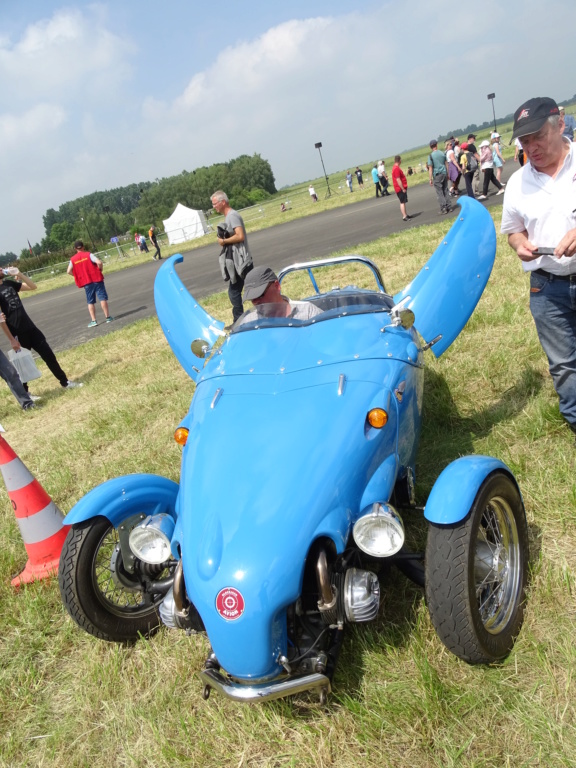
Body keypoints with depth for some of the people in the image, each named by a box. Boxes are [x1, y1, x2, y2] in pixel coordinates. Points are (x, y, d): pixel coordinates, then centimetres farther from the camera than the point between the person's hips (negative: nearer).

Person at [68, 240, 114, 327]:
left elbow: (69, 271, -3)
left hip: (86, 282, 2)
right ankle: (108, 317, 3)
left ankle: (93, 320, 4)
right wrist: (100, 269, 0)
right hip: (97, 279, -2)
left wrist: (78, 274, 12)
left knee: (90, 302, 9)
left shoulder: (73, 259, 2)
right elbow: (99, 262, -18)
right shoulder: (88, 255, -6)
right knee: (103, 298, 3)